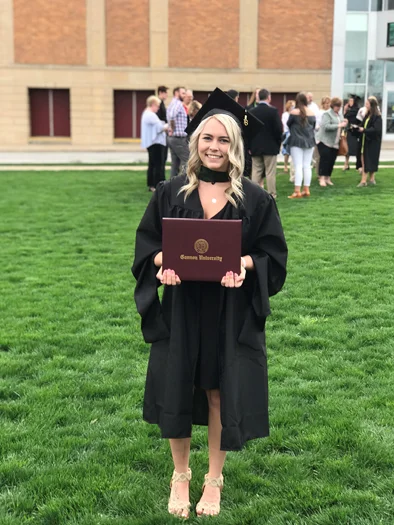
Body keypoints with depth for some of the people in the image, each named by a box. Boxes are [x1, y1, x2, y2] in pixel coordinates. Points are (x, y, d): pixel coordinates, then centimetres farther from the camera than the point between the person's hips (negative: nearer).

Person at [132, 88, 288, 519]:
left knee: (221, 393, 8)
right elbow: (146, 241, 4)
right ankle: (180, 475, 30)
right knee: (177, 390, 8)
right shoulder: (170, 193, 0)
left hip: (231, 313, -1)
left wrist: (245, 262, -21)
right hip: (180, 309, 1)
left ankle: (214, 479, 28)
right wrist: (162, 262, -17)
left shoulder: (255, 199, -2)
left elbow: (273, 252, -1)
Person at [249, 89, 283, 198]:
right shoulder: (273, 111, -10)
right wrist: (278, 144, 3)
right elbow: (278, 129, -11)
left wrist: (250, 146, 9)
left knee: (256, 172, 7)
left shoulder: (251, 112, 1)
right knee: (270, 173, 0)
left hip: (255, 147, 3)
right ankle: (271, 196, 1)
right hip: (270, 147, -3)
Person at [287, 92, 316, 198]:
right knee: (307, 166, 8)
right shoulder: (312, 113, 1)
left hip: (296, 141, -4)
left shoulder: (294, 112, -10)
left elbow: (288, 124, 3)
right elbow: (314, 126, 11)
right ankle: (306, 190, 10)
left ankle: (297, 191, -10)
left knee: (298, 166, -6)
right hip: (309, 141, 4)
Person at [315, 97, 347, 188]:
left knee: (332, 160, 6)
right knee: (325, 159, -10)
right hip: (324, 141, -7)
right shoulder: (327, 114, -9)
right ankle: (322, 178, -7)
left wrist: (344, 123, 3)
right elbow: (326, 126, -22)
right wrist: (339, 125, -23)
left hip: (335, 142, 7)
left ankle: (328, 178, 14)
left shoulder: (339, 115, 15)